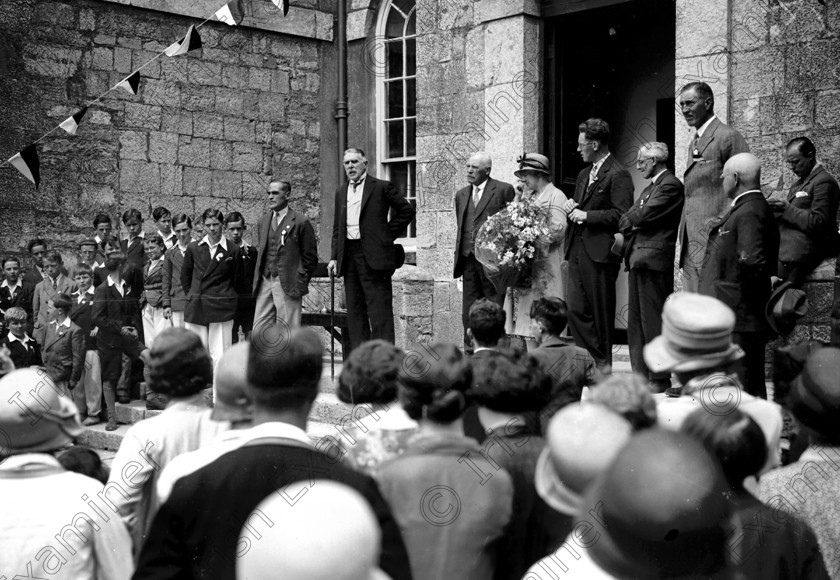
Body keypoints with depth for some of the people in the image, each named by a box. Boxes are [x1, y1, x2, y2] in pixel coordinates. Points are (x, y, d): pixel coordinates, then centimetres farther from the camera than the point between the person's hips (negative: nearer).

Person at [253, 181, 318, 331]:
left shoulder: (300, 222, -3)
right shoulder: (262, 222, 16)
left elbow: (310, 256, -1)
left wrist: (301, 283, -6)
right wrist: (256, 280, 11)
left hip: (288, 284, -6)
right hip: (264, 283, 6)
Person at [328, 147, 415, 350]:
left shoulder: (382, 187, -1)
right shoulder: (341, 192, 16)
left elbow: (407, 210, 2)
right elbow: (337, 228, 18)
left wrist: (388, 236, -1)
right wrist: (334, 257, 10)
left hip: (373, 256, -6)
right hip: (348, 256, 6)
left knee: (379, 310, -7)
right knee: (354, 310, 7)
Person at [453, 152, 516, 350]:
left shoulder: (504, 190, -1)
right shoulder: (461, 195, 17)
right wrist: (458, 254, 15)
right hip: (468, 259, 6)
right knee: (469, 310, 7)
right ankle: (470, 350, 14)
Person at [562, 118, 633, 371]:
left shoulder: (618, 175, -9)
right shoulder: (584, 174, 20)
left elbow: (622, 214, -17)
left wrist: (585, 215, -14)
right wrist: (571, 208, 6)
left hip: (599, 251, -8)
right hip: (578, 249, 8)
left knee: (601, 311, 1)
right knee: (575, 308, 2)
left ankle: (604, 364, 13)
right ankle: (593, 358, 11)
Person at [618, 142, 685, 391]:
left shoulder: (671, 185, -8)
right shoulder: (650, 188, 23)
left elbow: (644, 215, -17)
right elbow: (631, 217, 16)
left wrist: (627, 221, 2)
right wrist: (629, 226, -5)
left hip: (653, 258, -10)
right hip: (637, 257, 10)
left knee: (653, 320, -7)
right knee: (636, 320, 11)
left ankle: (660, 378, -1)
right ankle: (641, 375, 17)